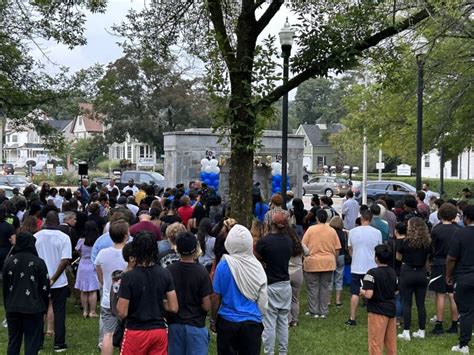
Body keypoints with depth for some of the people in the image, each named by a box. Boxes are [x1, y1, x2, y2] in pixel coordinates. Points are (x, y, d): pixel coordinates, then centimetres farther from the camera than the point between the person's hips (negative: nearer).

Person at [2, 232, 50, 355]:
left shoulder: (9, 261, -1)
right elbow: (45, 287, -6)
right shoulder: (38, 262, -10)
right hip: (33, 308, -3)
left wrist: (7, 305, 17)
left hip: (13, 307, 3)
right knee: (32, 342, 2)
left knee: (13, 340, 13)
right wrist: (44, 307, 6)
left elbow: (5, 286, 7)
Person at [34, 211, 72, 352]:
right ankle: (59, 344, 9)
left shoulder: (36, 237, -4)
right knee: (59, 312, 7)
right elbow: (65, 260, -17)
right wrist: (54, 278, -13)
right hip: (59, 282, -2)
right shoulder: (64, 238, -10)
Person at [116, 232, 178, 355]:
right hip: (159, 331, 3)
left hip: (136, 332, -3)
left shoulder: (129, 277, -15)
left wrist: (119, 298, 5)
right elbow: (173, 308, -2)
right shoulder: (165, 274, -4)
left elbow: (122, 313, -13)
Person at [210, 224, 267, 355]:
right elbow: (262, 297, 1)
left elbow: (216, 297, -6)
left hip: (228, 321, -1)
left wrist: (213, 320, 7)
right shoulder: (257, 266, -8)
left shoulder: (224, 265, -12)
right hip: (252, 322, 1)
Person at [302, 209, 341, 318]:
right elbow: (337, 249, 4)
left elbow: (303, 247, -5)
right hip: (328, 263, 2)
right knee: (325, 287, 10)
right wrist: (333, 259, 18)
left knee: (313, 288, 7)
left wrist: (304, 259, 7)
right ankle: (324, 312, 13)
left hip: (313, 263, -2)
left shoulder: (311, 229, -6)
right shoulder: (332, 231, 1)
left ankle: (314, 311, 11)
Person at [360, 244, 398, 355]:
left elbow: (369, 294, -23)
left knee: (376, 342, 1)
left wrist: (362, 291, -4)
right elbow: (396, 291, 12)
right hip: (391, 309, 7)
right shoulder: (393, 273, 4)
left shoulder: (372, 273, -18)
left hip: (377, 311, -7)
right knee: (391, 341, 17)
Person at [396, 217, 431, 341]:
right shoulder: (427, 242, -1)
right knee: (421, 304, 10)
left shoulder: (404, 241, -11)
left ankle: (406, 332, 5)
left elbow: (398, 257, 0)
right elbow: (427, 259, 6)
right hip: (421, 274, 4)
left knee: (407, 304, 3)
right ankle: (421, 331, 17)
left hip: (407, 272, -4)